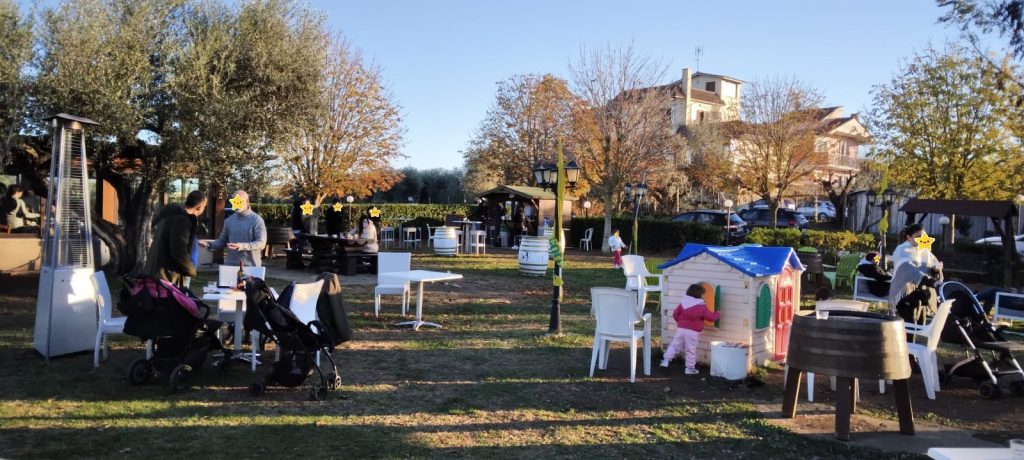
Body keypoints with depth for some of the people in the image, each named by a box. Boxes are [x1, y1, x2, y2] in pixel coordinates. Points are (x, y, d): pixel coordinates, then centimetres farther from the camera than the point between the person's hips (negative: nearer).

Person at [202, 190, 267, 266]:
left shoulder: (257, 220, -6)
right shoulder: (229, 220, 9)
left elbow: (261, 243, -13)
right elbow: (222, 241, 16)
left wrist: (242, 246, -26)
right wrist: (209, 245, -3)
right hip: (230, 265, 4)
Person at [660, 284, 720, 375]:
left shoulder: (683, 303, 5)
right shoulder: (702, 307, -6)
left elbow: (675, 314, 8)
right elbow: (711, 317, 0)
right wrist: (717, 314, 21)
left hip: (680, 329, 3)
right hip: (692, 332, -3)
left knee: (675, 345, 13)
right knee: (691, 350, 6)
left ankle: (666, 360, 6)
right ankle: (690, 368, 12)